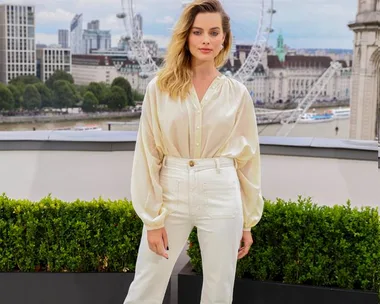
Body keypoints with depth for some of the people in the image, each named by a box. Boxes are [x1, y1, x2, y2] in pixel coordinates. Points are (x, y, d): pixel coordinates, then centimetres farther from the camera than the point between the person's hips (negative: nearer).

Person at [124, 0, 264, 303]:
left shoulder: (237, 94, 1)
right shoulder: (160, 88, -2)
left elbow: (248, 158, 6)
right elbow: (147, 155, -2)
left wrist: (248, 221, 7)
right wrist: (152, 218, -5)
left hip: (221, 198, 1)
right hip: (171, 195, 0)